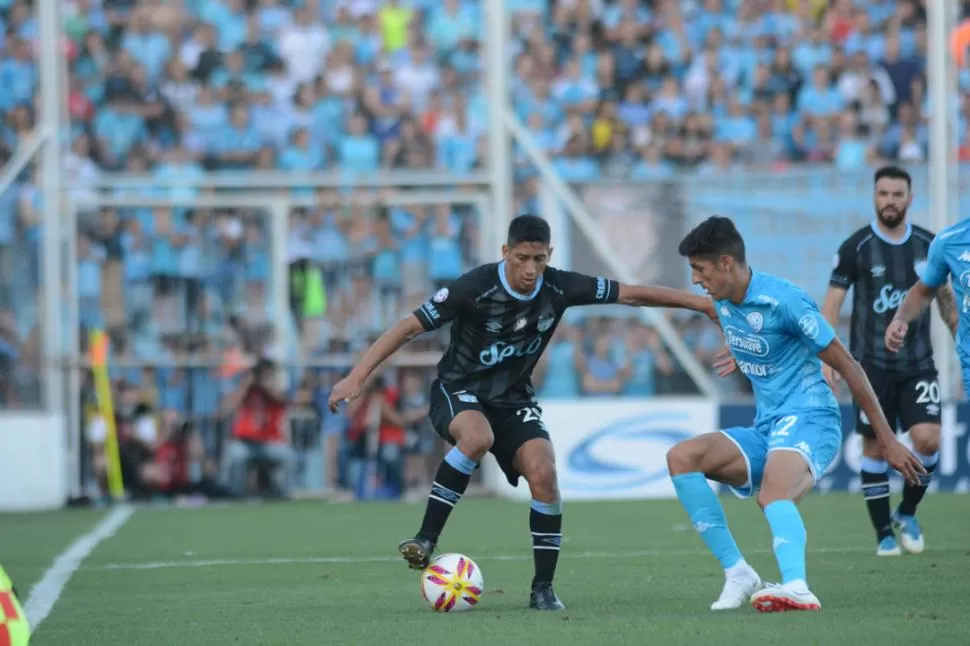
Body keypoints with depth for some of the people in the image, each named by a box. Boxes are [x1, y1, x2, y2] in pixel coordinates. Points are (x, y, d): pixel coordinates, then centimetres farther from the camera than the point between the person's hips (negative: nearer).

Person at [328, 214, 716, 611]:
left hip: (513, 399, 4)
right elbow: (410, 327, -21)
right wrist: (358, 376, -26)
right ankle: (425, 540, -27)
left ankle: (543, 589, -7)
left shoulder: (559, 288, -13)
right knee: (477, 437, -38)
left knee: (543, 474, -19)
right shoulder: (476, 288, -24)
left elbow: (631, 294, -4)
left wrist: (700, 303, -3)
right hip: (458, 392, -4)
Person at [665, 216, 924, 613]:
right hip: (765, 430, 8)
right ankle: (737, 573, -13)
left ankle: (796, 587, -64)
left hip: (808, 420, -8)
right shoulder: (722, 302, 7)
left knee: (773, 495, -38)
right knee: (681, 458, -12)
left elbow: (847, 367, -12)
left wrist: (888, 441, -11)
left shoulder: (782, 300, -16)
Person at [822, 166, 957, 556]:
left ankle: (907, 514, 11)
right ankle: (884, 533, 10)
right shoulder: (856, 248, -4)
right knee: (874, 447, -1)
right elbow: (832, 303, -3)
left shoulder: (928, 245, 5)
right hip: (872, 363, -2)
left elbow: (945, 298, 16)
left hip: (919, 362, 2)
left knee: (928, 439, -12)